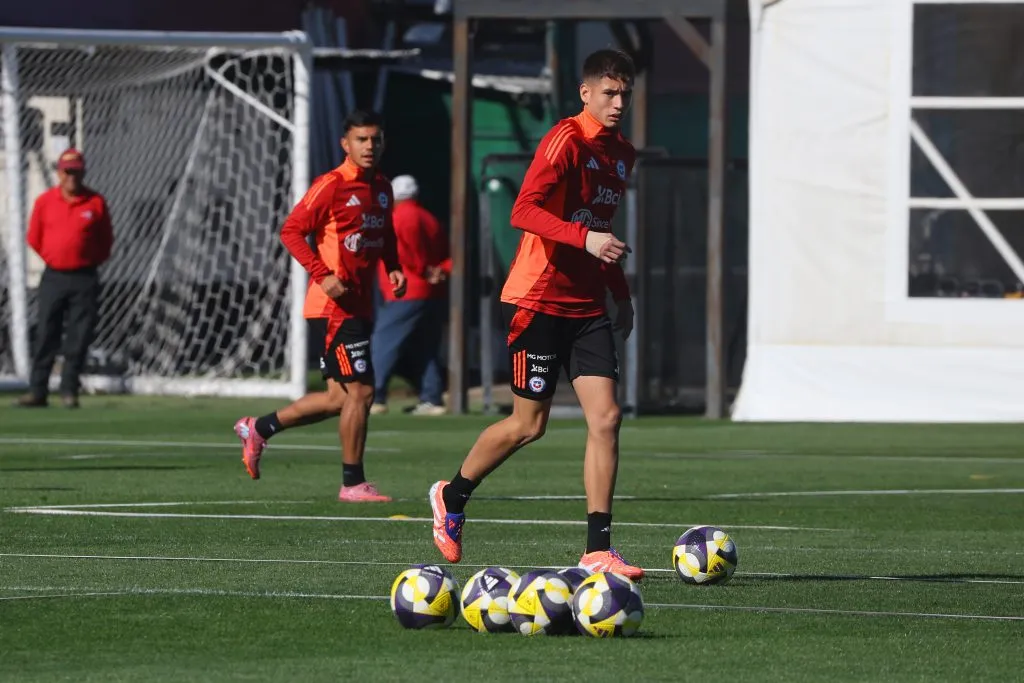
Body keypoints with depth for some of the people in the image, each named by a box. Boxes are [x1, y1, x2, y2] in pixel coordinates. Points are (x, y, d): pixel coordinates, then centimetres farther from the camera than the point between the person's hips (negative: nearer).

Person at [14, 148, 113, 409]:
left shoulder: (96, 202, 1)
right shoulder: (45, 201, 2)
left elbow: (106, 240, 11)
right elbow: (34, 238, 12)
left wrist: (90, 261, 6)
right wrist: (54, 258, 10)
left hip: (85, 279, -1)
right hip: (53, 277, 1)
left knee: (79, 337, -1)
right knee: (45, 336, 0)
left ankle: (69, 391, 5)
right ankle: (37, 391, 2)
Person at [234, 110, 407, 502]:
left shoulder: (382, 189, 13)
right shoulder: (331, 186, -11)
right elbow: (292, 231, -13)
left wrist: (393, 268, 8)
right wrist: (323, 275, -22)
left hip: (359, 307, 9)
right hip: (333, 307, -9)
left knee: (340, 398, 12)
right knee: (360, 390, -9)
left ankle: (258, 429, 27)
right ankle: (353, 483, -1)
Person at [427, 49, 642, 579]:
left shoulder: (622, 154, 13)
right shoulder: (567, 140, -13)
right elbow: (524, 211, -23)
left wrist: (620, 292, 25)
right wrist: (585, 239, -33)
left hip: (587, 305, 7)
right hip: (537, 298, -7)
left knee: (606, 417, -6)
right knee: (530, 424, 0)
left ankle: (598, 551, -6)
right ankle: (453, 496, 26)